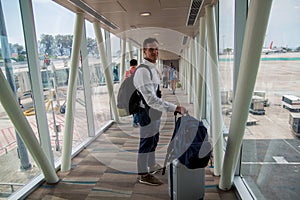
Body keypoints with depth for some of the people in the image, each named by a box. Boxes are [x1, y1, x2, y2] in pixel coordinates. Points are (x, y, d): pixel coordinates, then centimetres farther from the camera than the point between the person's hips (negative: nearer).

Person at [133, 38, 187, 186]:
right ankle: (143, 175, 24)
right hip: (147, 112, -10)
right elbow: (151, 99, -32)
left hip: (155, 111, 10)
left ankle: (152, 166, 44)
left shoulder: (153, 68, 9)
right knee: (146, 143, 5)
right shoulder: (143, 71, -24)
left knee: (153, 141, 23)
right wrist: (175, 108, -32)